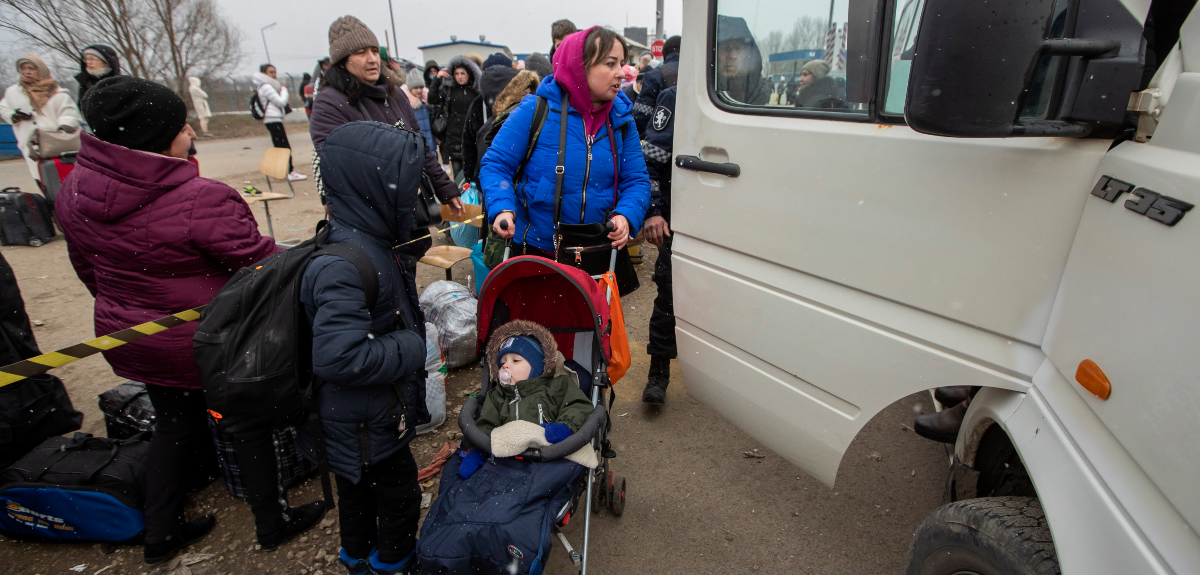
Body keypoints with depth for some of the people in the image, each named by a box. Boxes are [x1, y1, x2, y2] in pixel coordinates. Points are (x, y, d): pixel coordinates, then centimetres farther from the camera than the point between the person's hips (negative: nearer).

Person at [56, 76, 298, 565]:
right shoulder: (202, 200, -30)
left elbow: (88, 269, 10)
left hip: (131, 341, 7)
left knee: (174, 425, 27)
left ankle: (161, 533, 44)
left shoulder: (74, 191, -4)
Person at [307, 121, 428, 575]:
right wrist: (409, 348, -26)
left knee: (359, 492, 28)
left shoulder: (368, 242, -1)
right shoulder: (346, 265, -33)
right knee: (400, 495, 13)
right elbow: (335, 357, -37)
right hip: (366, 424, -9)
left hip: (366, 416, 9)